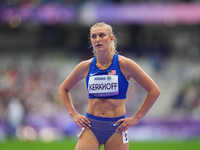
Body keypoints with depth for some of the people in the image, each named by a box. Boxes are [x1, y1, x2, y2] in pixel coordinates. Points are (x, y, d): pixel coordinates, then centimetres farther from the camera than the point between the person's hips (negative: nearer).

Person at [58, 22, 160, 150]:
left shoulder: (124, 64, -4)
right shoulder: (86, 66, 4)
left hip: (116, 127, -2)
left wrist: (136, 118, -2)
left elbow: (154, 91, 0)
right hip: (91, 126, 2)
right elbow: (63, 89, 21)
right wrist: (73, 114, 10)